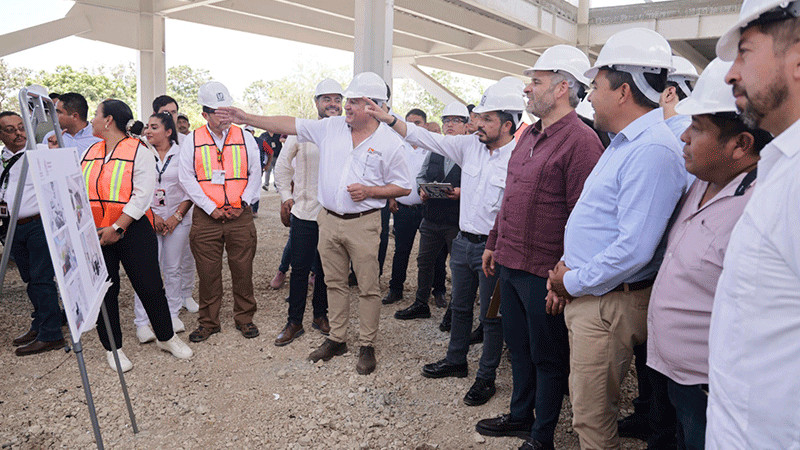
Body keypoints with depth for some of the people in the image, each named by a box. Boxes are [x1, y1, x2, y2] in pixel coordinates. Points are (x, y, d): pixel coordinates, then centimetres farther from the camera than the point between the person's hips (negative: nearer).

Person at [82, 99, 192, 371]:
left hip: (132, 231, -5)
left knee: (150, 287, 0)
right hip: (95, 234, 5)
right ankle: (112, 347, 24)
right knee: (104, 291, 9)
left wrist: (118, 228, -17)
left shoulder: (138, 151, -5)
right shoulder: (90, 153, 13)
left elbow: (142, 195, -13)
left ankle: (166, 338, 20)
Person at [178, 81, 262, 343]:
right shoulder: (192, 141, 4)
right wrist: (211, 208, -8)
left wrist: (241, 204, -4)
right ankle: (208, 322, 20)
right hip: (206, 216, 0)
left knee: (243, 270, 5)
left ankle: (244, 318, 21)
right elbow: (186, 178, -1)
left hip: (240, 216, 1)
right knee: (208, 272, 5)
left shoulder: (245, 138, 7)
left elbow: (255, 174, 7)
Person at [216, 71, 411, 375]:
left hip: (363, 223, -4)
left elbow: (403, 187, -1)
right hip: (328, 220, 4)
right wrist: (247, 118, 3)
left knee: (368, 287, 2)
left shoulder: (389, 142, -5)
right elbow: (289, 125, 6)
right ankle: (337, 339, 28)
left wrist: (370, 191, -14)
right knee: (334, 282, 14)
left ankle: (367, 346, 17)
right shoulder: (330, 127, 5)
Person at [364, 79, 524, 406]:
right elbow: (427, 138, 4)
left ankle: (486, 378, 23)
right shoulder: (470, 146, 2)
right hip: (464, 241, 7)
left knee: (491, 315, 7)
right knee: (460, 307, 21)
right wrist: (387, 119, -1)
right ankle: (456, 361, 40)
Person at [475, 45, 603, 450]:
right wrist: (494, 243, 19)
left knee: (547, 356, 9)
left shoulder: (580, 140, -16)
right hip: (510, 263, 9)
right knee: (518, 346, 21)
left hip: (543, 272, -8)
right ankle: (520, 416, 40)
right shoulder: (529, 134, 12)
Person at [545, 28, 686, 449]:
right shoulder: (623, 143, 13)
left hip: (610, 304, -10)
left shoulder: (652, 150, -21)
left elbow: (633, 249, -27)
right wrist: (567, 277, 9)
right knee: (585, 402, 22)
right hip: (584, 296, 10)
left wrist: (573, 282, -14)